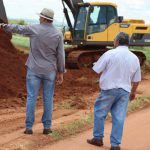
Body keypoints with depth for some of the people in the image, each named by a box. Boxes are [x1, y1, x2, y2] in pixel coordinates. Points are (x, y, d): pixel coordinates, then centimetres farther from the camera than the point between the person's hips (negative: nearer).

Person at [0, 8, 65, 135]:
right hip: (49, 71, 1)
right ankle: (47, 127, 9)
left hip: (34, 69, -1)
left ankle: (29, 127, 3)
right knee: (48, 99, 8)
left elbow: (17, 28, 8)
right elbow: (60, 55, -5)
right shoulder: (58, 34, -6)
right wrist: (61, 73, 2)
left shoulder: (33, 29, -8)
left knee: (31, 98, 3)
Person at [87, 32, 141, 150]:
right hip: (124, 91, 3)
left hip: (109, 89, -3)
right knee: (119, 118, 7)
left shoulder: (110, 54, -11)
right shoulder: (134, 58, 3)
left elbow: (97, 70, -7)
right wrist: (133, 92, 25)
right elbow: (136, 80, 10)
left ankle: (98, 138, 22)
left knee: (100, 113, 15)